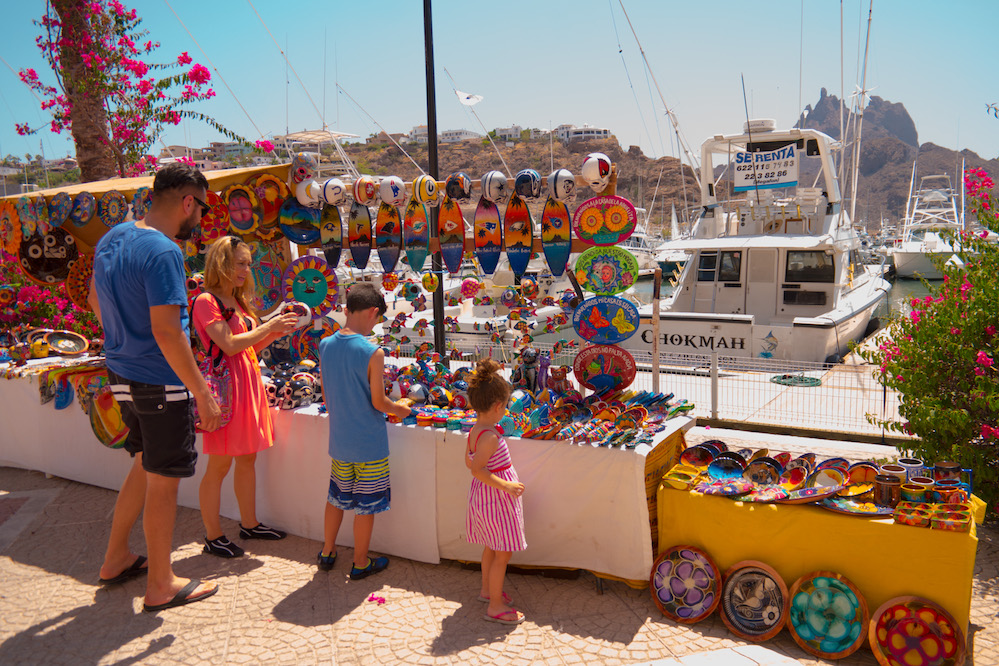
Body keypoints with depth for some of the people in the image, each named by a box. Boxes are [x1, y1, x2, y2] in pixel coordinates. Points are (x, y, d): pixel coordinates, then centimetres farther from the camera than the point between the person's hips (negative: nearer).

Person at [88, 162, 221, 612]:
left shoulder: (112, 238, 7)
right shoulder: (163, 252, -22)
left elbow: (95, 300, 19)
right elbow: (165, 330, -26)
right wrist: (203, 393, -22)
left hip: (122, 372, 9)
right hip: (159, 382, -9)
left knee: (146, 465, 25)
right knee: (163, 480, 5)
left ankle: (117, 559, 38)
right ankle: (161, 586, 20)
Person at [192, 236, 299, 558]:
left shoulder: (238, 302, 15)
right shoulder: (206, 301, -11)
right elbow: (229, 345, -20)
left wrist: (276, 332, 4)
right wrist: (267, 326, -13)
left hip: (249, 385, 9)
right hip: (226, 386, -9)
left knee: (247, 459, 16)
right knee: (220, 465, 0)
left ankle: (249, 524, 28)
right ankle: (213, 537, 12)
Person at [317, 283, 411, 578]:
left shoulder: (325, 346, -3)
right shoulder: (373, 353, -21)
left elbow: (326, 396, 5)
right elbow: (378, 402, -16)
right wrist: (400, 409, 4)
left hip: (339, 440, 6)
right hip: (369, 443, -5)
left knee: (336, 497, 22)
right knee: (366, 504, 10)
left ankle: (327, 552, 36)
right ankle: (361, 563, 24)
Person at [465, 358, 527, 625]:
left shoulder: (474, 431, 2)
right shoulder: (490, 436, -27)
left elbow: (469, 462, 13)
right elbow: (477, 470, -31)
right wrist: (505, 485, -29)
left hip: (483, 494, 10)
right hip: (495, 497, -10)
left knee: (491, 546, 24)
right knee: (503, 552, 1)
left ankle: (487, 589, 40)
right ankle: (495, 606, 10)